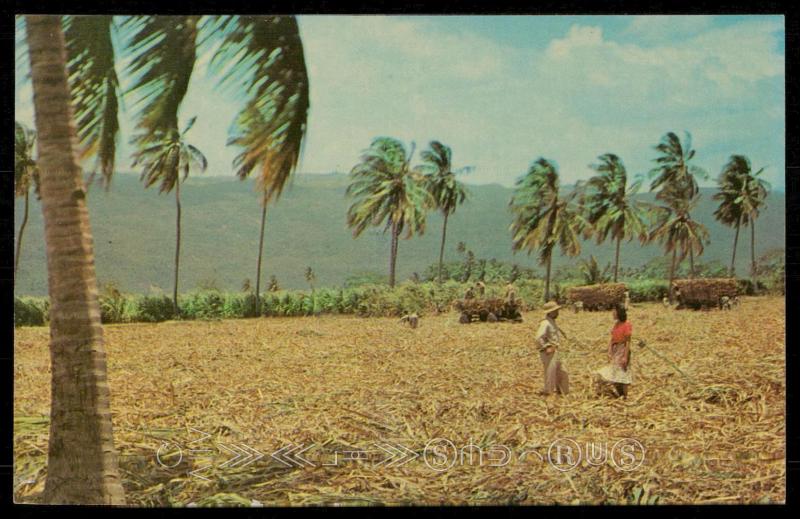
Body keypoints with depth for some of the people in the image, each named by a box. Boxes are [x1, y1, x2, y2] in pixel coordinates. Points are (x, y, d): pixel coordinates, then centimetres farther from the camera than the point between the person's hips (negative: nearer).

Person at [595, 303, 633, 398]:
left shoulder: (626, 324, -14)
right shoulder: (616, 324, 8)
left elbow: (628, 342, -16)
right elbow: (612, 339, 10)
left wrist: (625, 357, -18)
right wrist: (609, 353, 4)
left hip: (622, 350, -8)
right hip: (614, 350, 8)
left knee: (622, 374, -2)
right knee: (614, 374, 12)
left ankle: (625, 397, 8)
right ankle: (619, 395, 24)